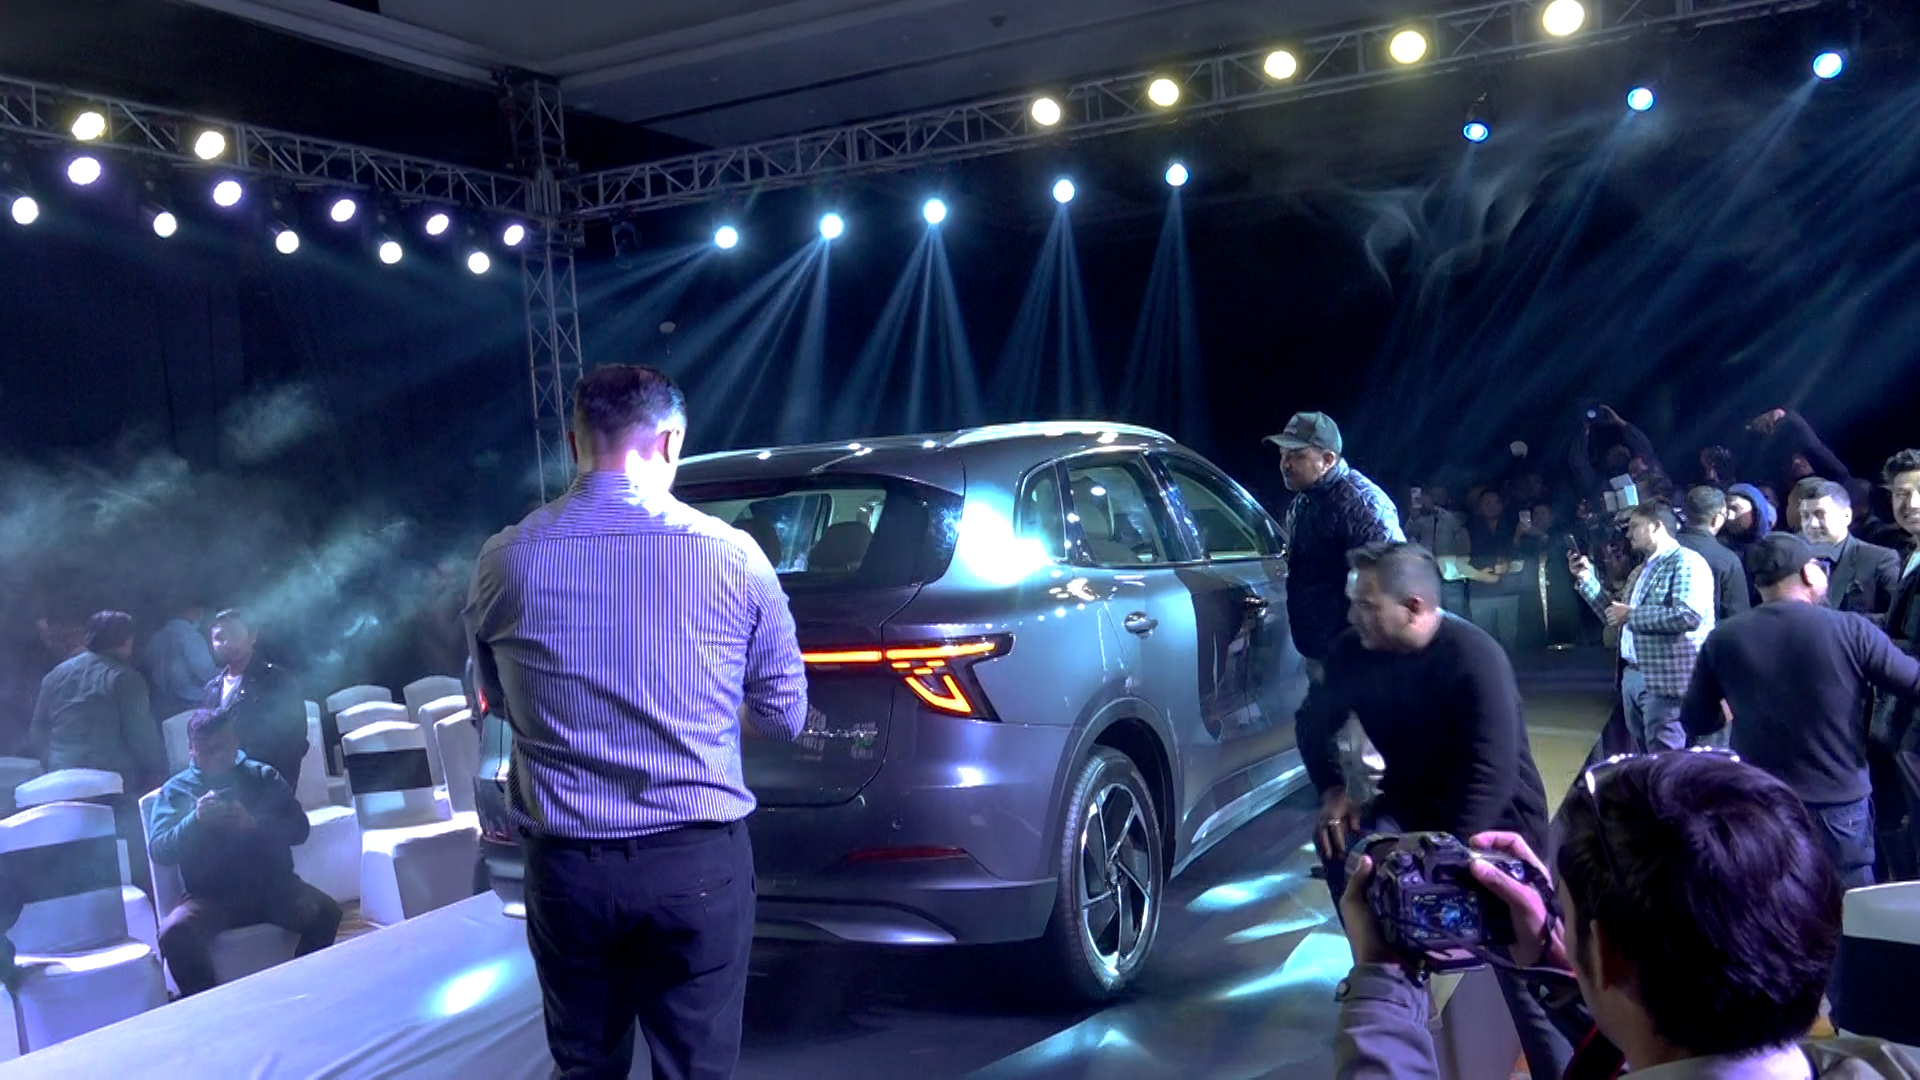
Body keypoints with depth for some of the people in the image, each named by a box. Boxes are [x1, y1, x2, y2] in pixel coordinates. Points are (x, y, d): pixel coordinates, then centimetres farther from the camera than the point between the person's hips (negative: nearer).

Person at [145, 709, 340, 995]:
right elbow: (159, 850, 0)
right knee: (174, 932, -32)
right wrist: (196, 820, -18)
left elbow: (299, 829, 5)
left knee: (325, 911, -26)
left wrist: (254, 823, -13)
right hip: (210, 898, -1)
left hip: (273, 888, 1)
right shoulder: (176, 790, 12)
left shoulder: (263, 776, 14)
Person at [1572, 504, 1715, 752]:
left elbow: (1689, 615, -23)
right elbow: (1616, 617, 22)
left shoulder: (1686, 561, -9)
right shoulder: (1646, 568, 20)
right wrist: (1587, 579, 14)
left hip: (1665, 679, -9)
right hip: (1633, 676, 9)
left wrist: (1631, 615, -15)